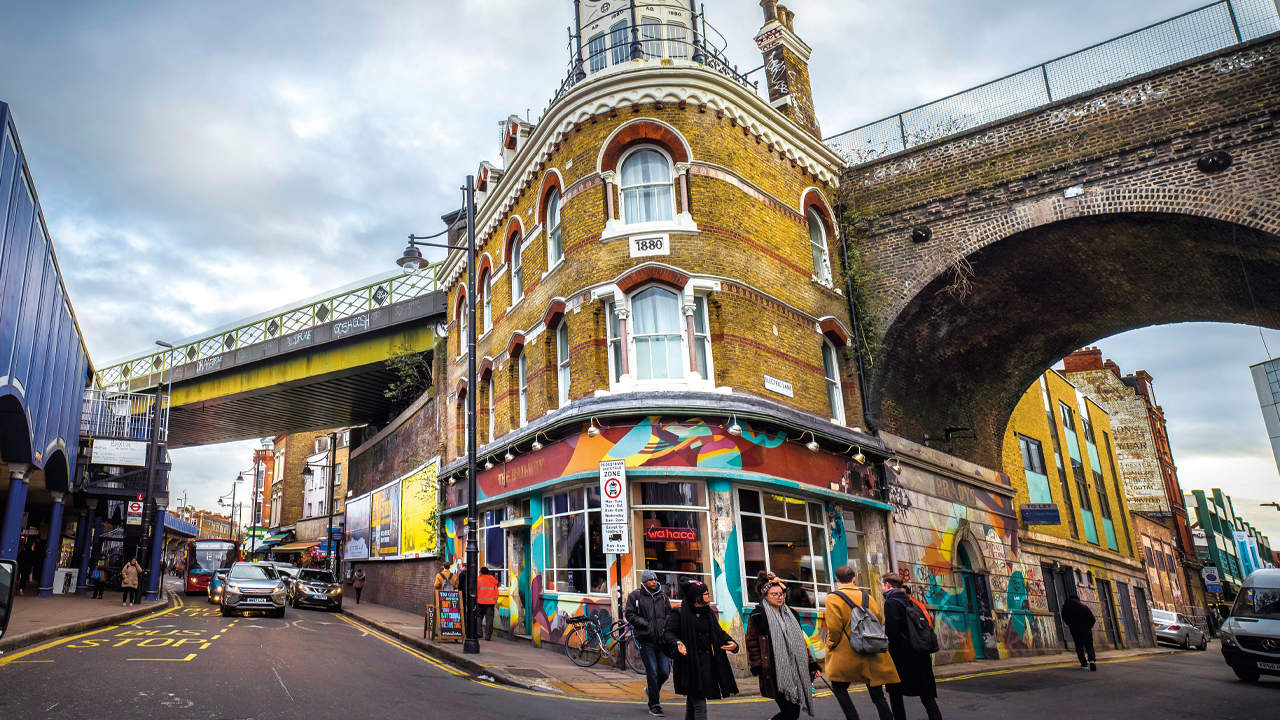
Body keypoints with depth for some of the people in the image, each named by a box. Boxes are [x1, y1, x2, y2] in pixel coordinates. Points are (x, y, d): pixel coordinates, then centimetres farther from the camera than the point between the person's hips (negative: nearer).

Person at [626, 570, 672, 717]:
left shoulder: (662, 596, 13)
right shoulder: (635, 596, 0)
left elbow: (670, 614, 21)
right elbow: (630, 615, -4)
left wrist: (665, 625, 1)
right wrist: (646, 624, -12)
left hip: (662, 639, 4)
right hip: (645, 640, -4)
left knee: (665, 671, 1)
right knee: (652, 672, -5)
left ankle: (651, 690, 31)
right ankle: (654, 706, 9)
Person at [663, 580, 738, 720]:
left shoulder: (708, 614, 11)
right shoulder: (680, 614, -9)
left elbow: (719, 632, 18)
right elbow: (668, 633, -13)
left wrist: (731, 643, -1)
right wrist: (676, 643, -34)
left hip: (707, 663, 7)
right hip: (690, 664, -7)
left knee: (692, 703, 16)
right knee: (699, 705, -9)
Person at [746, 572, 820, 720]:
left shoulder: (790, 614, 17)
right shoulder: (757, 616, -3)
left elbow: (801, 641, 21)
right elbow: (752, 643, -4)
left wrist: (811, 664, 17)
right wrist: (757, 668, -9)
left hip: (794, 670, 6)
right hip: (775, 673, -6)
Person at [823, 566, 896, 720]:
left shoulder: (833, 598, -7)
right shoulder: (868, 597, 8)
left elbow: (834, 628, -13)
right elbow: (879, 621, 13)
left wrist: (830, 646, 3)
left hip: (847, 654, -5)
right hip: (873, 655, 5)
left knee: (838, 687, 10)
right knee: (877, 695, 9)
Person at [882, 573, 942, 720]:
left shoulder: (891, 602, -12)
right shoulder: (909, 601, 12)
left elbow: (891, 632, -19)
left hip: (901, 655, -7)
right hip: (920, 654, 7)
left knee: (895, 692, 5)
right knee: (926, 694, 9)